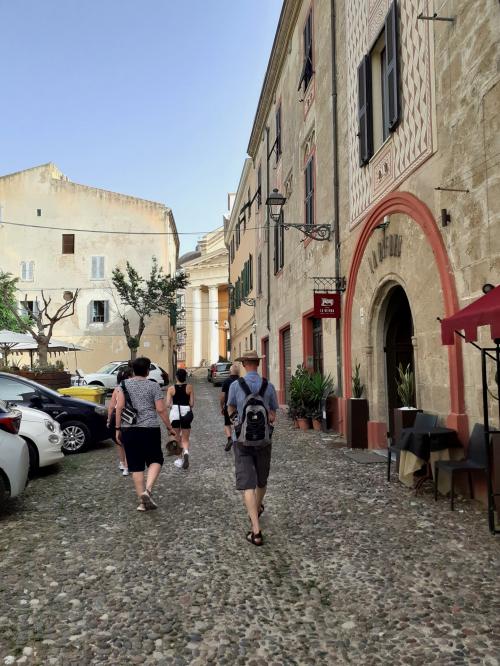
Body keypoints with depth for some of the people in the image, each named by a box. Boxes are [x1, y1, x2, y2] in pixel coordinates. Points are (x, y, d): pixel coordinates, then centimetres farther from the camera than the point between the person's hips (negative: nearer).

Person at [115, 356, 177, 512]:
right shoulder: (153, 386, -1)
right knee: (155, 460, 12)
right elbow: (161, 409, -5)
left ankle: (142, 501, 11)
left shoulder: (124, 384, 5)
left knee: (136, 466, 8)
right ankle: (148, 490, -9)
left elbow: (119, 407, -2)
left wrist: (118, 428, 4)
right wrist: (170, 428, 4)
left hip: (129, 430, 2)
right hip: (150, 429, -2)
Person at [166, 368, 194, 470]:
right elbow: (192, 403, -4)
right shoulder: (189, 387, -2)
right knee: (185, 439, 8)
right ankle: (186, 452, -21)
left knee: (177, 438, 17)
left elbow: (168, 404, -7)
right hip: (186, 412, 0)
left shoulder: (171, 388, -3)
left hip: (175, 412, 0)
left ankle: (180, 459, 22)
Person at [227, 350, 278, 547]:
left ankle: (256, 531, -13)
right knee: (261, 480, 24)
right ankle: (257, 510, 50)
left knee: (247, 485, -3)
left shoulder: (235, 385, -6)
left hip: (243, 441, -2)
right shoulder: (269, 386, -2)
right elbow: (272, 417, 5)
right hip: (264, 441, 3)